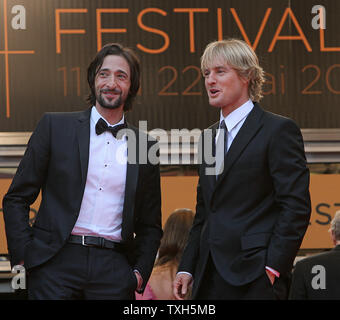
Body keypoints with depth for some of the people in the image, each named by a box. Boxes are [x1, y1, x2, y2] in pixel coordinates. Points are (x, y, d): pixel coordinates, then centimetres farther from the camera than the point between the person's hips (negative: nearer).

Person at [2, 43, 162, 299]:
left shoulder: (147, 148, 12)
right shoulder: (55, 126, 7)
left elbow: (150, 226, 19)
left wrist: (139, 273, 5)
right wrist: (24, 255, -3)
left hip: (114, 269, 2)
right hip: (57, 261, -1)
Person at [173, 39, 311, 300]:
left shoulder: (278, 129, -4)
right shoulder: (209, 136, 19)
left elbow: (296, 206, -10)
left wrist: (273, 268, -17)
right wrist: (187, 268, 12)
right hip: (210, 278, 7)